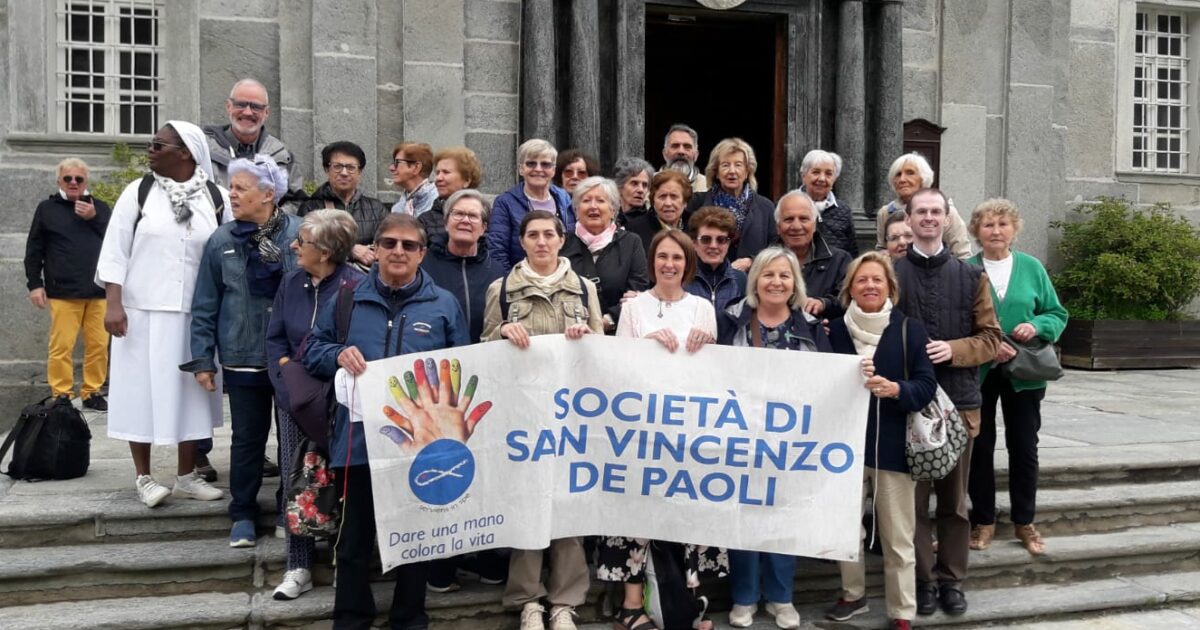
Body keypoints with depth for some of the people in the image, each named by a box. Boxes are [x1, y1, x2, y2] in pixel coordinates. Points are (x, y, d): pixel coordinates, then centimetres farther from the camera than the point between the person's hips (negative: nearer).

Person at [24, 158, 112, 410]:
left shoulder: (100, 207, 13)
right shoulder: (47, 208, 8)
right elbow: (34, 250, 8)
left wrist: (94, 218, -7)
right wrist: (35, 283, 2)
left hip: (99, 291, 2)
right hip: (63, 292, -2)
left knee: (99, 345, 3)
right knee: (61, 347, -5)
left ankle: (92, 392, 14)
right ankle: (61, 396, 5)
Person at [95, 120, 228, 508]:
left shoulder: (217, 199, 1)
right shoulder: (138, 192, 0)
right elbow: (115, 250, -1)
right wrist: (113, 303, -10)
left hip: (196, 315, 1)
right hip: (143, 312, -1)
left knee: (190, 391, 7)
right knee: (142, 390, 2)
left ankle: (186, 476, 18)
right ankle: (144, 478, 13)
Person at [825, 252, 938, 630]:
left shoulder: (911, 330, -1)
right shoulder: (835, 330, 5)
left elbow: (927, 386, -8)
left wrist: (895, 389, -25)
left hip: (893, 447, -2)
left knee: (898, 538, 4)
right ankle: (853, 595, 34)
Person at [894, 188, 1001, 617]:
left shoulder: (971, 276, 9)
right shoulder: (890, 273, 2)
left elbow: (990, 337, 5)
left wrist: (953, 349, -12)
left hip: (959, 400, 2)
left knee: (954, 499, 10)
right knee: (914, 497, 4)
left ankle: (952, 579, 21)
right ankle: (922, 579, 16)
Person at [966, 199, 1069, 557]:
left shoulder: (1032, 268, 4)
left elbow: (1057, 314, 7)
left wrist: (1037, 326, -13)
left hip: (1024, 373, 2)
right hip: (978, 373, -2)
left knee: (1024, 448, 8)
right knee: (980, 447, 7)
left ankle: (1024, 522, 23)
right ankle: (983, 521, 20)